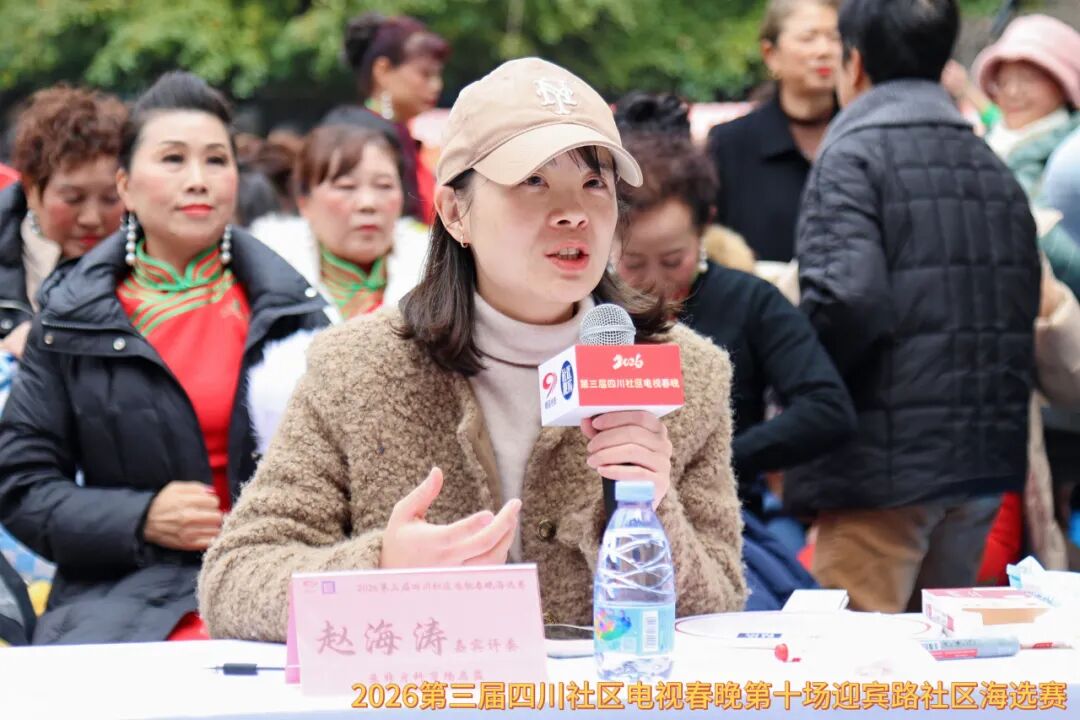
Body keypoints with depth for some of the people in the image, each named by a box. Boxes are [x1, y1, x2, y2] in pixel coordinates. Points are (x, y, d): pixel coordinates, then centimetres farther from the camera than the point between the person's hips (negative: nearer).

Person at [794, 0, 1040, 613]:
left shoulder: (853, 154, -9)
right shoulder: (993, 166, 14)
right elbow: (1028, 307, 14)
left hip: (886, 462, -7)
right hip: (988, 462, 8)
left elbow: (848, 297, -21)